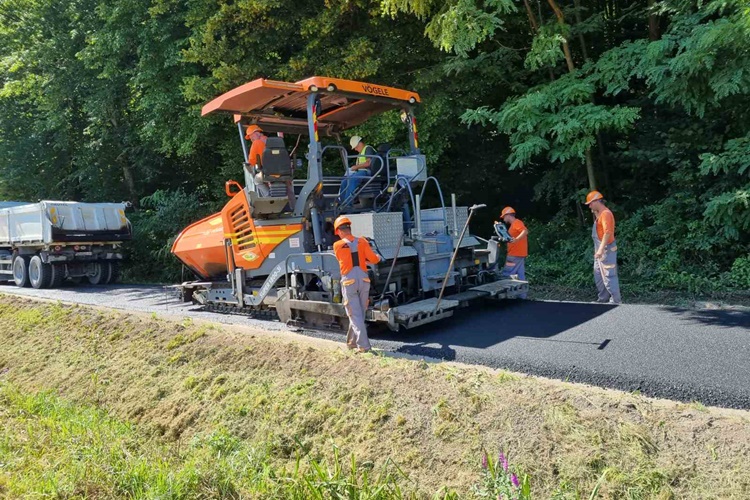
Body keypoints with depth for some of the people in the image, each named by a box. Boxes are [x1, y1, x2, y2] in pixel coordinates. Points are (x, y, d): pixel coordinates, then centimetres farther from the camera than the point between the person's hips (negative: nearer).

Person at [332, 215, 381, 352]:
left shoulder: (337, 245, -1)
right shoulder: (362, 242, 2)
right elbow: (374, 259, -1)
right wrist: (377, 257, 22)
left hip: (349, 282, -3)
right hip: (363, 280, 3)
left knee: (355, 316, 1)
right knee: (359, 314, 16)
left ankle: (363, 346, -5)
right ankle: (352, 342, 27)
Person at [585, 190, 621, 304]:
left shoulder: (606, 213, -17)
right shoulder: (599, 214, 14)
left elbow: (608, 232, -26)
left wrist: (601, 249, -32)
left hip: (606, 250, -10)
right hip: (600, 249, 10)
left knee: (608, 276, -7)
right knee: (598, 276, 16)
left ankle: (616, 300, 0)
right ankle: (603, 298, 23)